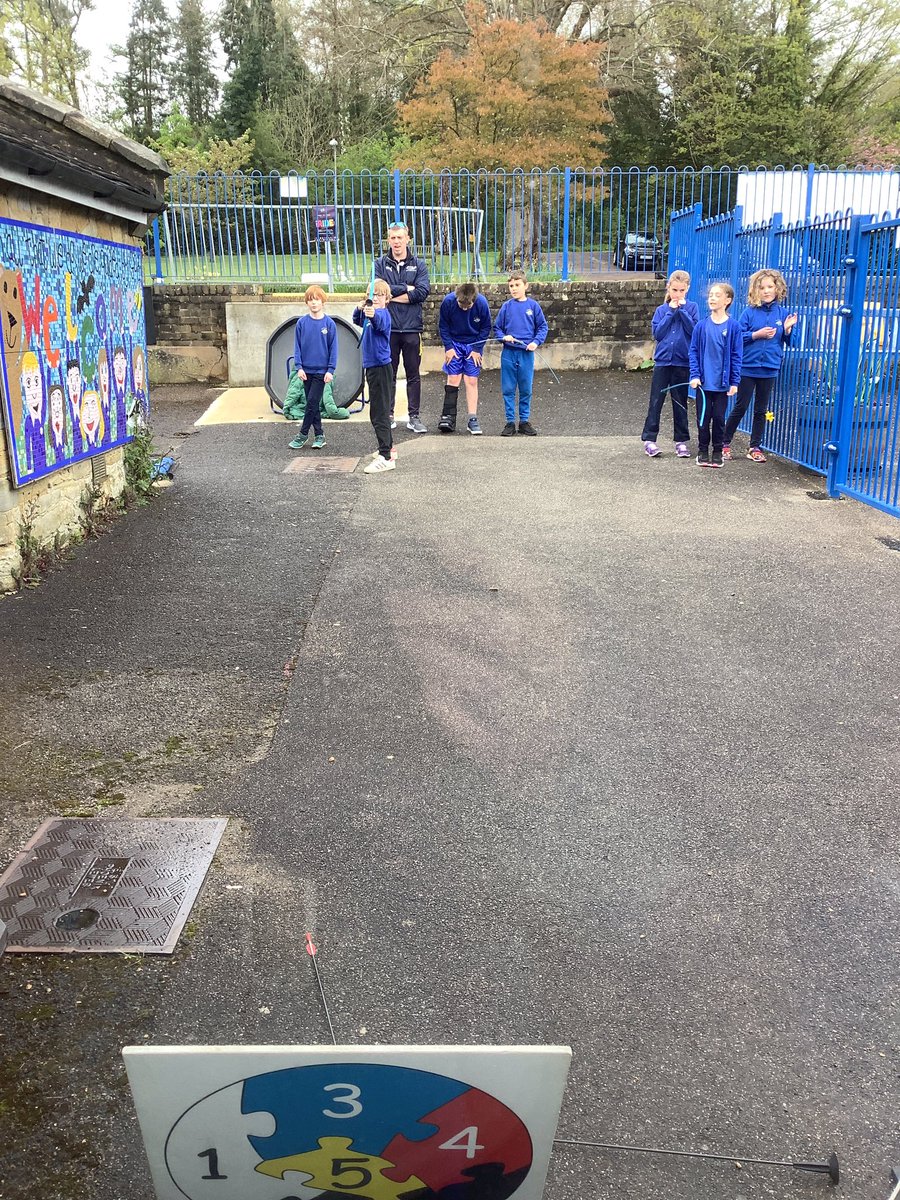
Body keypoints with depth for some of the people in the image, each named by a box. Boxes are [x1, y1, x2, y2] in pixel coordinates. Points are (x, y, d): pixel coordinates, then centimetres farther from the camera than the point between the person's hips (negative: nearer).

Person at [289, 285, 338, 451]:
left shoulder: (329, 324, -4)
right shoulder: (302, 323, 1)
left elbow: (333, 348, -3)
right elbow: (297, 347, 4)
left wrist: (331, 370, -8)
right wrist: (299, 367, -5)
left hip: (321, 371, -3)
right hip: (306, 370, 3)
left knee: (312, 403, -7)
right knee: (312, 404, 8)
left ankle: (303, 435, 2)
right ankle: (319, 435, 17)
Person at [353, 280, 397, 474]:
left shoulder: (383, 314, -17)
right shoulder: (369, 314, 10)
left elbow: (379, 320, -39)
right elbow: (357, 321, 27)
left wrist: (373, 314, -62)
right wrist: (360, 309, 5)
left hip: (381, 368, -10)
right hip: (372, 368, 10)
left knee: (379, 413, -12)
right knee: (379, 412, 19)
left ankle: (386, 457, -13)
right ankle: (388, 448, 31)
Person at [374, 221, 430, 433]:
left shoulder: (419, 265, 5)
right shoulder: (381, 264, 5)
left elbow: (422, 291, -10)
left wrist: (393, 294, -10)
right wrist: (406, 288, -7)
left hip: (411, 328, 0)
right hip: (388, 328, 0)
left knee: (413, 375, 4)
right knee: (388, 374, 6)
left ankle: (414, 417, 10)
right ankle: (388, 415, 14)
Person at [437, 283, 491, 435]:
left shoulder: (482, 303, -20)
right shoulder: (448, 301, -19)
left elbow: (486, 328, -5)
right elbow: (443, 326, -4)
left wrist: (477, 349, -10)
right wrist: (448, 347, -10)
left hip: (474, 344, 0)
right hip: (454, 344, 0)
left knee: (471, 381, -4)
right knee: (453, 379, -6)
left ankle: (472, 419, -3)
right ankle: (448, 417, -3)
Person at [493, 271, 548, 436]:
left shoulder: (533, 305, 2)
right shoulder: (506, 306, 4)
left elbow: (542, 327, 6)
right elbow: (497, 328, 9)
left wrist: (536, 342, -9)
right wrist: (503, 337, -10)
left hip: (526, 354, 0)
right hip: (508, 353, 0)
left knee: (526, 389, 6)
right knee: (508, 389, 3)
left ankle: (524, 420, 18)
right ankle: (510, 422, 12)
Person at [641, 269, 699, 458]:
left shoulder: (691, 307, 3)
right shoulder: (662, 309, 7)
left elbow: (695, 331, -9)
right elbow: (657, 333, -5)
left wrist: (682, 310, -13)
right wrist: (671, 312, -8)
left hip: (682, 362, 0)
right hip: (662, 361, 1)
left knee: (680, 403, 7)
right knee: (656, 401, -1)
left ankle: (681, 441, 13)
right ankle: (649, 439, 1)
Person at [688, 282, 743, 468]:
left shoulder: (733, 327, -5)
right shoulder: (702, 326, -1)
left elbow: (736, 356, -3)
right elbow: (694, 351, 2)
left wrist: (734, 382, -5)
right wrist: (695, 375, -7)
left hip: (722, 383, -1)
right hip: (703, 381, 1)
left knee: (719, 418, 7)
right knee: (703, 418, 8)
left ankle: (717, 451, 20)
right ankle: (703, 451, 20)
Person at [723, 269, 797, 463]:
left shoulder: (783, 313, 3)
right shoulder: (750, 312, -4)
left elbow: (789, 341, 7)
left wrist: (787, 329, -12)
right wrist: (757, 334, -19)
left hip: (769, 369, 3)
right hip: (748, 367, -3)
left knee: (761, 410, 10)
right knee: (740, 407, 2)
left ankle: (755, 447, 19)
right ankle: (725, 443, 14)